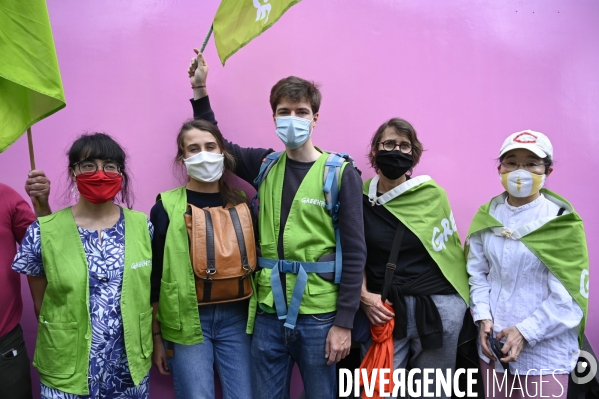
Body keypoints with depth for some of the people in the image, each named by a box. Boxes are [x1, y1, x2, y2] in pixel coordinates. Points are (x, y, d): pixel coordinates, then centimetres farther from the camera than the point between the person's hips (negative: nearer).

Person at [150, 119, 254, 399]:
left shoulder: (242, 204, 5)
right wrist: (156, 336, 1)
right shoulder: (167, 207, -3)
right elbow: (155, 276, -1)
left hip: (235, 317, 3)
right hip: (188, 319, -2)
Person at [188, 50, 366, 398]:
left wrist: (344, 323, -9)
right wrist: (200, 89, 13)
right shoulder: (264, 165, 6)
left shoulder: (341, 174, -6)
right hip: (268, 314, 3)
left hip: (319, 317, -3)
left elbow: (355, 253, -7)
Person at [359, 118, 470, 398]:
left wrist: (462, 296, 7)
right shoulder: (361, 198, 0)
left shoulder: (432, 193, -3)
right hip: (383, 308, 1)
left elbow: (448, 248, 5)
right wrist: (363, 295, -5)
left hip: (437, 306, 0)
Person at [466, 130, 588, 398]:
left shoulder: (562, 222, -10)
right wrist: (483, 318, -8)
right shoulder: (486, 216, 2)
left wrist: (526, 332, -17)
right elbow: (477, 273, 5)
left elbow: (569, 295, -12)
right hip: (494, 343, 4)